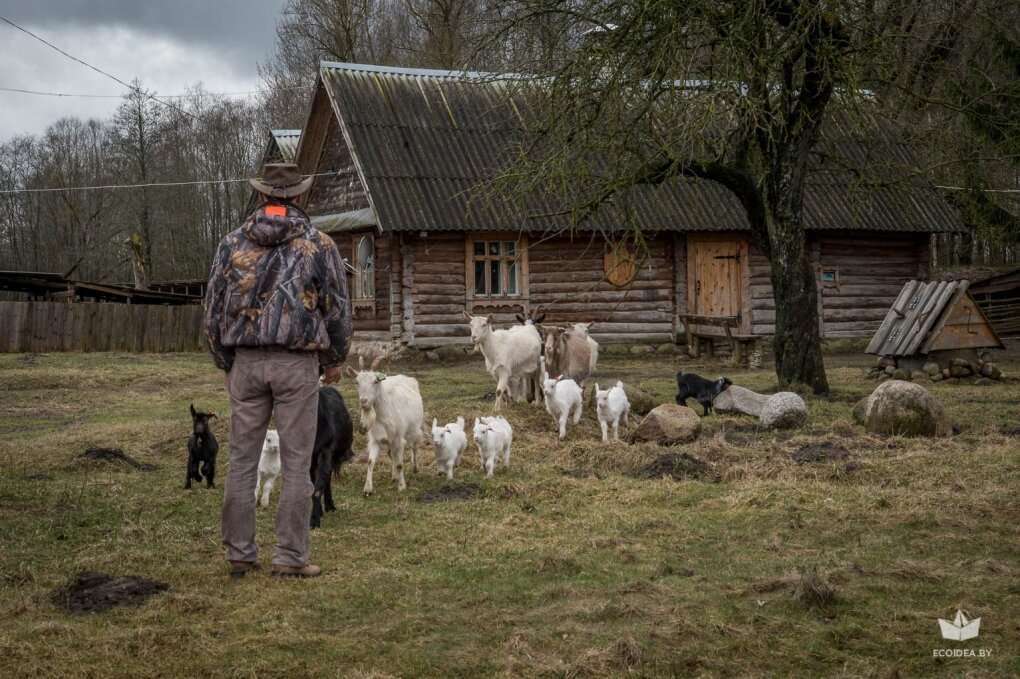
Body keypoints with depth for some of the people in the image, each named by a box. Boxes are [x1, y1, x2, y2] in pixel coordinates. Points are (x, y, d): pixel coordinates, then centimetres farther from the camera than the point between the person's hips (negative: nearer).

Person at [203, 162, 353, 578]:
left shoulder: (232, 243, 6)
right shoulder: (318, 245, 0)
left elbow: (213, 308, 8)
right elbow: (337, 309, 1)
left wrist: (225, 364, 18)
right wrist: (334, 360, 15)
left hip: (246, 363, 2)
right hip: (297, 363, -2)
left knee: (242, 461, 8)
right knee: (296, 464, 2)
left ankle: (239, 555, 12)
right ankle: (291, 557, 2)